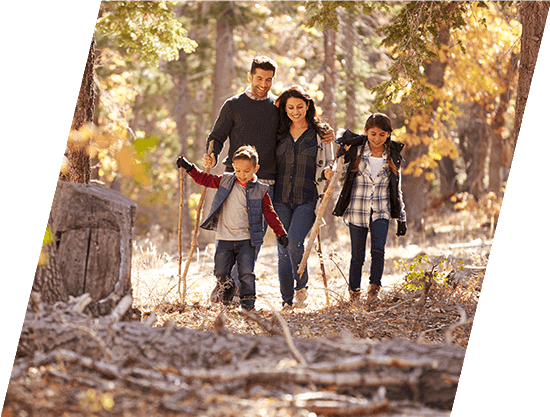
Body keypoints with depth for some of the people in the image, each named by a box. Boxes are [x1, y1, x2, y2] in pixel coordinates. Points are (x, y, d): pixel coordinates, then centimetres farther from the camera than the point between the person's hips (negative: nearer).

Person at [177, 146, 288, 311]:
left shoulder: (260, 191, 0)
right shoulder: (225, 181, 4)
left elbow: (269, 213, 4)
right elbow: (205, 179, 16)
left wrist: (281, 233, 0)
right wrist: (189, 167, 10)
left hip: (246, 240, -2)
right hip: (225, 239, 2)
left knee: (247, 274, -6)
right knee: (221, 272, 2)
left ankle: (248, 304, 4)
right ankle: (226, 292, 30)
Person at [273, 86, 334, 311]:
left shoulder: (320, 134, 6)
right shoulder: (279, 134, 11)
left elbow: (328, 163, 13)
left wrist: (327, 171, -9)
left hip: (307, 199, -3)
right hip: (281, 199, 3)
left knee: (294, 242, -21)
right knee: (283, 249, 0)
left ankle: (301, 286, 5)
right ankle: (288, 301, 9)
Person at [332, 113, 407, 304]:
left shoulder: (393, 156, 5)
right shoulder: (354, 150, -2)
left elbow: (397, 189, 12)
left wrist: (401, 218, 11)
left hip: (381, 211, 1)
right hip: (357, 210, -1)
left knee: (378, 249, -20)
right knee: (357, 255, 1)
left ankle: (374, 288, -11)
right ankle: (354, 293, 16)